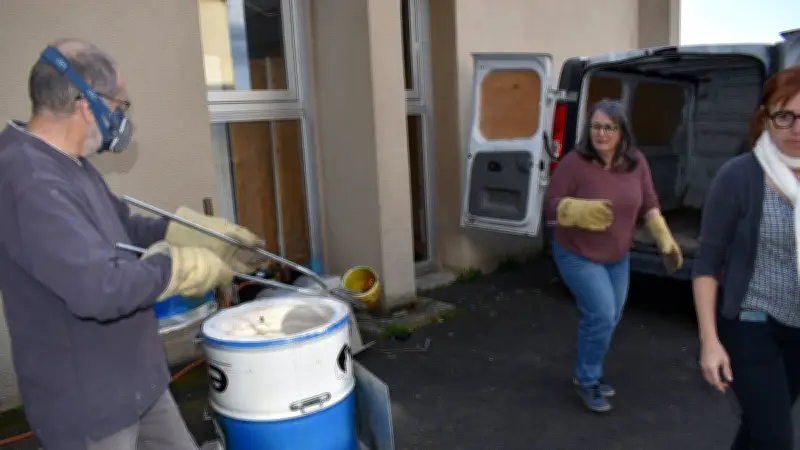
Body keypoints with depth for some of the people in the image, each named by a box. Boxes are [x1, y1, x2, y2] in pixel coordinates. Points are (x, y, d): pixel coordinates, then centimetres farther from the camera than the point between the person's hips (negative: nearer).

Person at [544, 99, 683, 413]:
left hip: (618, 256, 6)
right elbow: (551, 206, -19)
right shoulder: (574, 163, -22)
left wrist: (665, 241, -4)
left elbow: (649, 205, 4)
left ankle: (590, 372, 37)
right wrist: (582, 210, -38)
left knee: (611, 318, 15)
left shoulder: (637, 163, -7)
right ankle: (586, 381, 11)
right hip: (578, 256, -6)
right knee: (601, 316, -12)